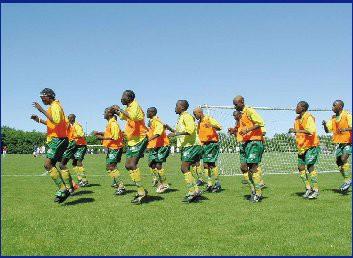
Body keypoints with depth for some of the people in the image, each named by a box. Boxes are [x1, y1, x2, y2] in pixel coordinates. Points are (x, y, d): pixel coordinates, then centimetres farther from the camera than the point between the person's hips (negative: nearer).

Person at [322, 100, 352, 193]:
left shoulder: (347, 115, -10)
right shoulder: (333, 118, 9)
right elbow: (328, 130, 10)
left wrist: (345, 129, -37)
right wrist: (325, 125, -9)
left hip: (348, 142, -7)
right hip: (338, 143, 7)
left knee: (343, 159, -23)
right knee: (339, 162, 5)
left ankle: (348, 180, -8)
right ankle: (347, 182, 19)